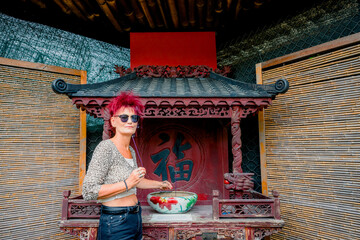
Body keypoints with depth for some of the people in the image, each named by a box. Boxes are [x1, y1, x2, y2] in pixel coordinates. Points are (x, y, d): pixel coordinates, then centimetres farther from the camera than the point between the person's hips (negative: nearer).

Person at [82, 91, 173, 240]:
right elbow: (88, 192, -21)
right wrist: (127, 184, -24)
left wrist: (159, 184, 32)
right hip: (116, 223, -7)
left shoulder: (131, 151, 8)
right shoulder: (106, 148, -16)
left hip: (135, 218, 7)